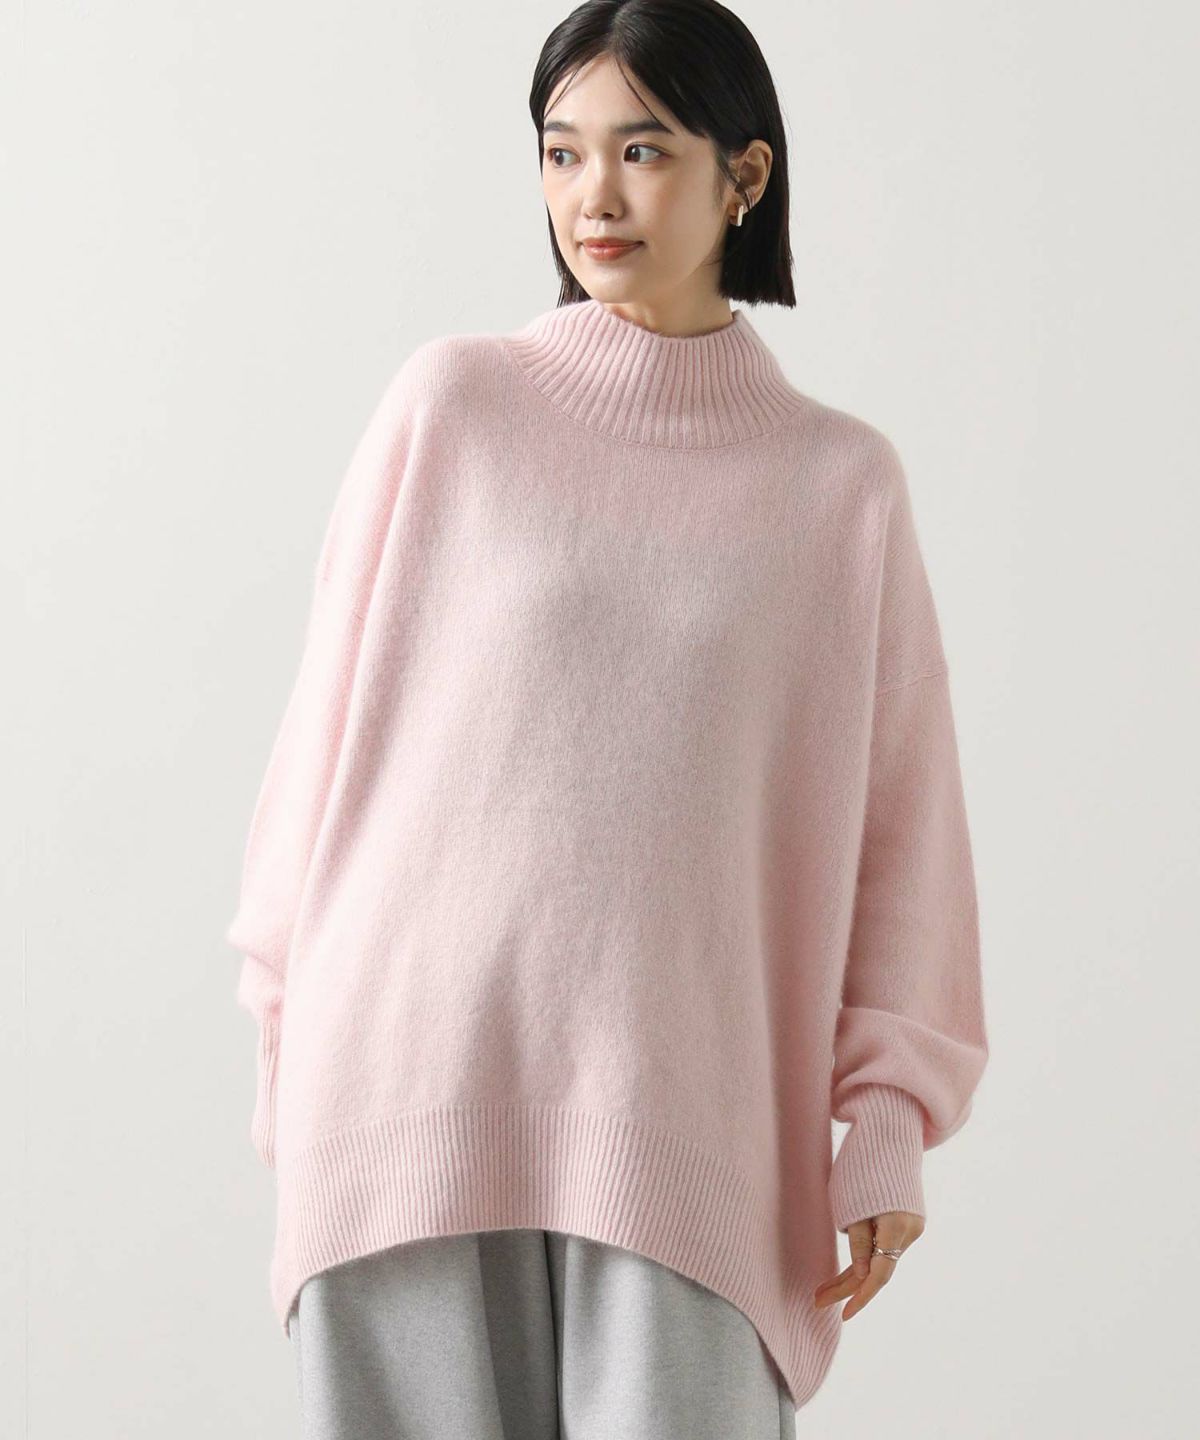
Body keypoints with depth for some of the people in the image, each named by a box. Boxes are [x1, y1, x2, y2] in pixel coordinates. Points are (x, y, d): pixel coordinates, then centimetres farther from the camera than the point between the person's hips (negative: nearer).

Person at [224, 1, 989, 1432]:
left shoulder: (839, 480, 7)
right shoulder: (452, 401, 5)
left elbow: (894, 822, 7)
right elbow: (335, 714, 8)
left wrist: (889, 1121, 1)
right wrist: (287, 1041, 7)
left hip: (679, 1112, 0)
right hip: (415, 1074, 0)